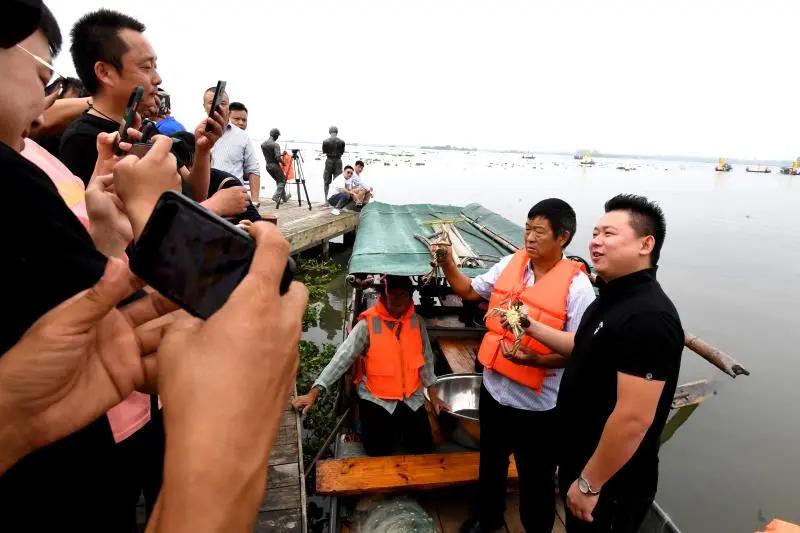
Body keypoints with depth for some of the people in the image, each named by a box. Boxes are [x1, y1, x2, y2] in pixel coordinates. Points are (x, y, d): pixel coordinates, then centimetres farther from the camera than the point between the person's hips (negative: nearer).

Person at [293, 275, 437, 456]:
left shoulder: (417, 322, -4)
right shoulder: (368, 323, -15)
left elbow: (426, 358, 3)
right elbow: (343, 357, -19)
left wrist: (433, 395, 6)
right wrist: (314, 392, -25)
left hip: (412, 398, 3)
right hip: (376, 399, -3)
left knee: (424, 449, 1)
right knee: (378, 453, -5)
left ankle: (398, 429, 31)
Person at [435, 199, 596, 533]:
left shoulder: (576, 286, -18)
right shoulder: (510, 264, -2)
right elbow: (470, 292, 8)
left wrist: (534, 358, -32)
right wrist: (447, 263, -7)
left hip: (537, 403, -5)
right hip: (494, 388, 6)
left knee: (535, 478, 17)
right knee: (491, 462, 28)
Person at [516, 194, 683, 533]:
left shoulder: (648, 317, -29)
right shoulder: (613, 297, 3)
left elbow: (634, 418, -31)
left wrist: (589, 483, -22)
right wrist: (532, 327, 8)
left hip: (610, 483, -9)